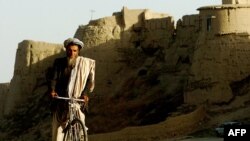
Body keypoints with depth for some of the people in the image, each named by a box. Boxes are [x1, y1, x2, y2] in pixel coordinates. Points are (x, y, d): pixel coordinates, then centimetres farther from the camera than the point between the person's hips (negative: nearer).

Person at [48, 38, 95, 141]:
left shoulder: (85, 63, 7)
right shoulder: (59, 62, 11)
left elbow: (90, 80, 1)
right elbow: (53, 78, 1)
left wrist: (85, 94, -16)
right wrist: (52, 90, -18)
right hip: (60, 102, 2)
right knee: (58, 129, -4)